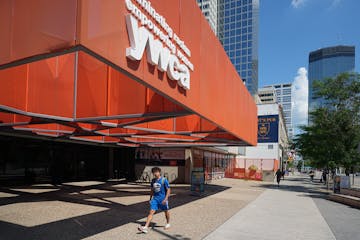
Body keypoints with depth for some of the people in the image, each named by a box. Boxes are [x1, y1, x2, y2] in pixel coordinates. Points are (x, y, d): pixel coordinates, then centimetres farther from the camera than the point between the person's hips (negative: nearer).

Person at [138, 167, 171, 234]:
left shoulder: (164, 180, -12)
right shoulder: (153, 181, 5)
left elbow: (168, 190, -12)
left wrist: (166, 199, -19)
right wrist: (150, 198, 19)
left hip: (162, 199, -4)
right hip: (155, 198, 4)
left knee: (166, 211, 15)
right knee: (151, 212, -7)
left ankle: (168, 224, 39)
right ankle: (145, 227, -12)